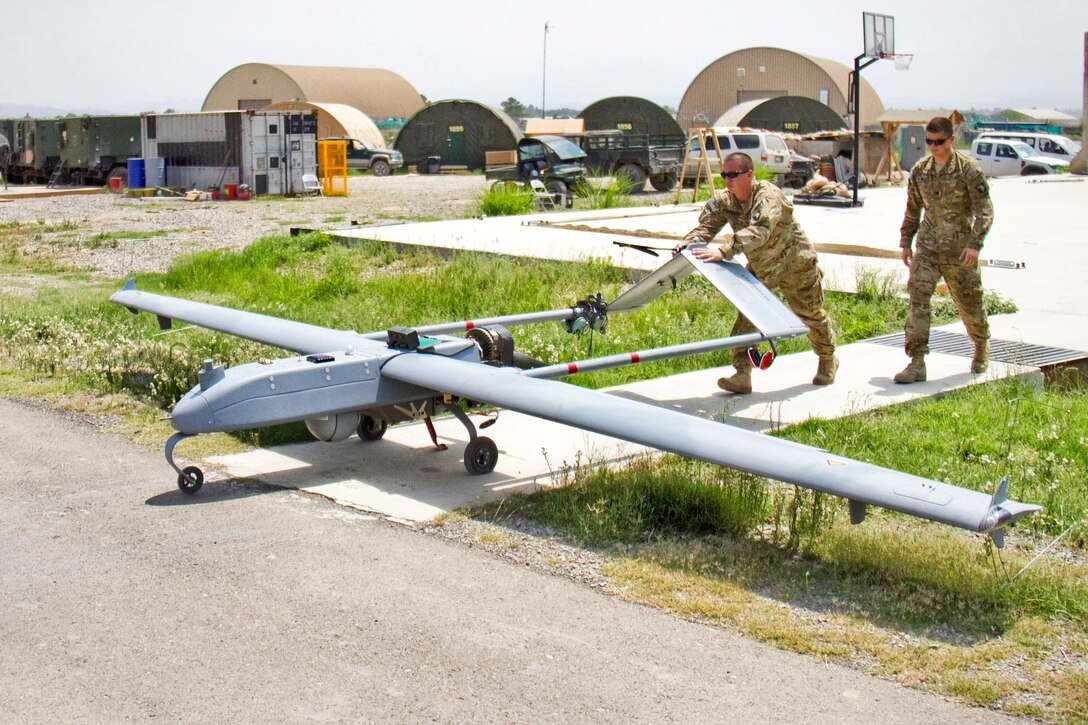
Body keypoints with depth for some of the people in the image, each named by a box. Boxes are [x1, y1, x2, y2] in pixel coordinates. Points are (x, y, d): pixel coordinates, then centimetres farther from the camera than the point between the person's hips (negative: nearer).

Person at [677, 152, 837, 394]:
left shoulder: (768, 196, -34)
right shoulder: (723, 201, -13)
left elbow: (758, 231, -50)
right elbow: (705, 227, -22)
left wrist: (724, 251, -63)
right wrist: (684, 247, -44)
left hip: (795, 263, -5)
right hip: (759, 268, 5)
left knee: (811, 316, 13)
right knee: (747, 317, -11)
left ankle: (828, 360, 39)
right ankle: (742, 374, -11)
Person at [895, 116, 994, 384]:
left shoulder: (968, 169, -9)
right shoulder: (920, 170, 4)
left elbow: (984, 210, -11)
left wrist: (975, 243, -22)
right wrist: (905, 241, 14)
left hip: (960, 251, -3)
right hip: (927, 246, 3)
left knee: (969, 303, 10)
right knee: (918, 299, -13)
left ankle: (982, 348, 39)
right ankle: (917, 362, -14)